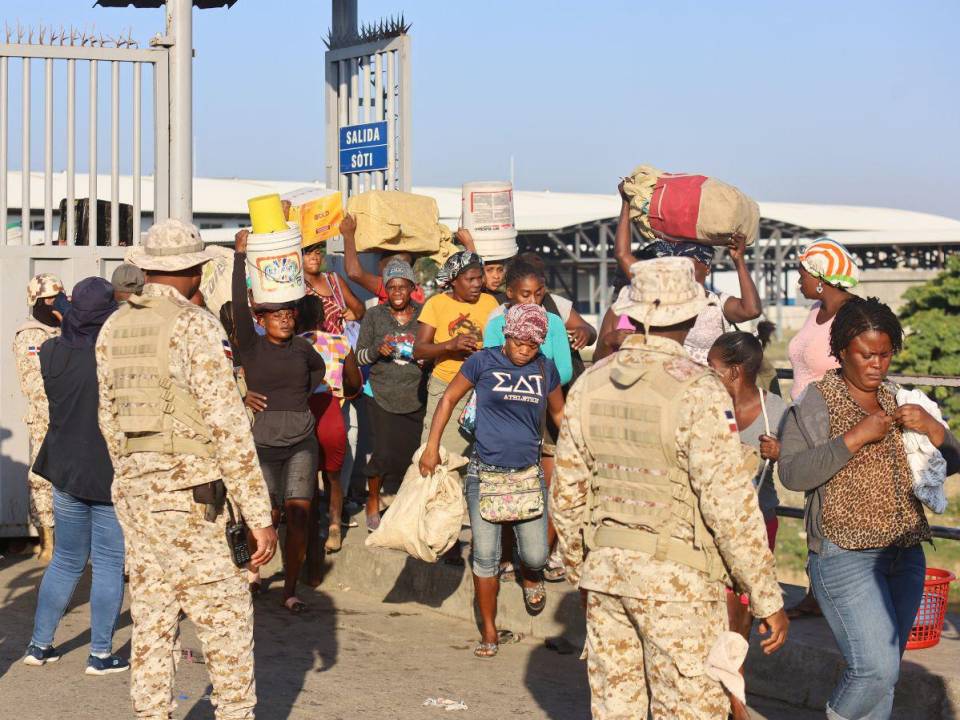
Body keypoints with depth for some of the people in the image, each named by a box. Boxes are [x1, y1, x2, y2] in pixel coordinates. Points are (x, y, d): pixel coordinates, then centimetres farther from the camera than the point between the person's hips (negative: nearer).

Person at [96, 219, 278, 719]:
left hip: (133, 491, 7)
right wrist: (260, 516, -13)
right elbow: (228, 426, -15)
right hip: (192, 493, -7)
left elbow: (109, 419, 15)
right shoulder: (195, 326, -12)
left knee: (151, 623, 11)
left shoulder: (113, 329, 8)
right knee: (226, 621, 1)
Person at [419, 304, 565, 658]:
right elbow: (448, 399, 5)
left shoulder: (546, 369, 6)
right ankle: (488, 633, 14)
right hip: (485, 473, -2)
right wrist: (432, 447, 0)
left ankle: (530, 577, 35)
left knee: (536, 556, -4)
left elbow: (558, 412, 19)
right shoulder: (483, 362, -3)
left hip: (528, 474, 2)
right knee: (485, 557, -1)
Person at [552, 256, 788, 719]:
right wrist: (768, 599, -9)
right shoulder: (697, 391, -15)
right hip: (676, 576, -6)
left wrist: (579, 569, 23)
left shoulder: (590, 384, 3)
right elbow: (730, 504, -16)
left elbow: (565, 492, 9)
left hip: (604, 565, 6)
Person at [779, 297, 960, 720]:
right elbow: (792, 473, -16)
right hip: (844, 554, -6)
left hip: (905, 554, 6)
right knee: (876, 668, -14)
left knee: (883, 670, 9)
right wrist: (856, 437, -21)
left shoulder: (896, 401, 13)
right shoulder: (817, 402, -4)